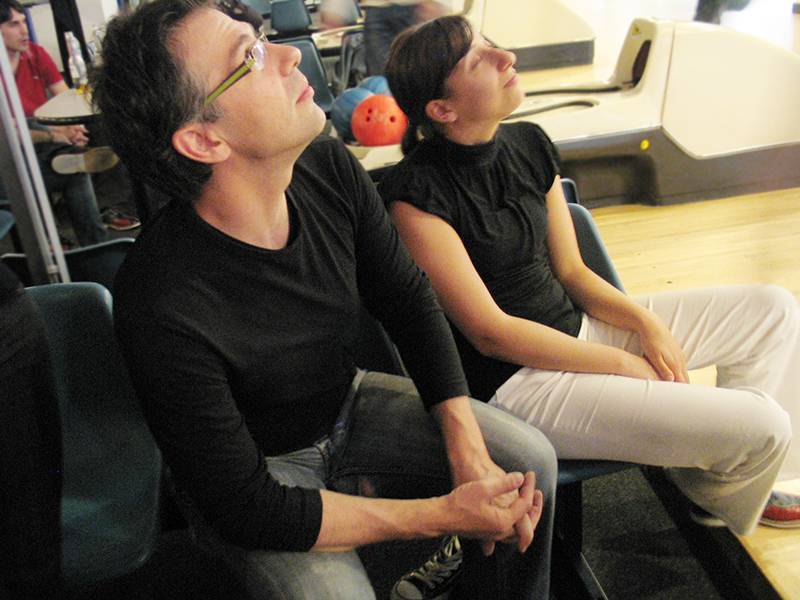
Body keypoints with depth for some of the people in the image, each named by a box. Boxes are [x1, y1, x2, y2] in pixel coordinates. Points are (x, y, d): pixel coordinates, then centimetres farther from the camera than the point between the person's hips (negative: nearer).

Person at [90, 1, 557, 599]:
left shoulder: (330, 170, -17)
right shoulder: (163, 309, -35)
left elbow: (411, 302, -4)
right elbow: (246, 506, -26)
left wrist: (467, 450, -13)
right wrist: (444, 514, -24)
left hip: (347, 404, 5)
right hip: (259, 467, -4)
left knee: (529, 458, -3)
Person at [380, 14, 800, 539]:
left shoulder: (529, 145, 2)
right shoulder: (416, 194, -21)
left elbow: (571, 271, 8)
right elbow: (491, 333, -19)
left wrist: (647, 323, -8)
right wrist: (623, 364, -13)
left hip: (574, 326, 8)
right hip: (517, 381, -8)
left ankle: (745, 472, 23)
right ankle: (707, 491, 25)